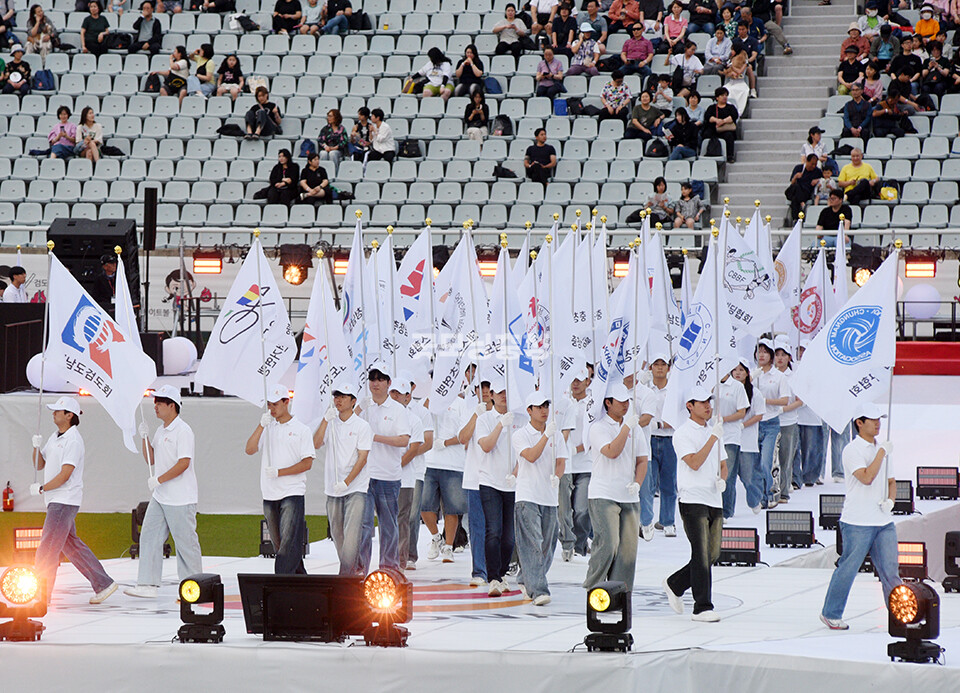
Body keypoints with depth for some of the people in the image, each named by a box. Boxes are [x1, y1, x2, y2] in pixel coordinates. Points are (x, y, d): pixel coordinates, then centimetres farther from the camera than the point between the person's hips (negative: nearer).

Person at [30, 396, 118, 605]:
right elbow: (39, 465, 18)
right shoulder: (55, 438, 15)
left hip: (65, 500, -10)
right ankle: (103, 584, 19)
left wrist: (41, 489, -14)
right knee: (71, 545, 13)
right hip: (55, 501, 10)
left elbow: (65, 474, -20)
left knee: (48, 548, -10)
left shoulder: (73, 441, -14)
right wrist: (37, 447, 0)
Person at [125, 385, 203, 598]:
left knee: (185, 542, -2)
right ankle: (148, 584, 2)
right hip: (160, 498, 9)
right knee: (149, 536, 2)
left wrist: (159, 480, -19)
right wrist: (145, 438, 6)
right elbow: (151, 460, 20)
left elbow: (184, 463, -21)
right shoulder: (161, 431, 15)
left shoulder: (183, 431, -13)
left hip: (180, 500, -9)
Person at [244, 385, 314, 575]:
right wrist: (261, 425, -11)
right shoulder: (267, 429, 13)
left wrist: (279, 472, -15)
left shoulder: (301, 429, 1)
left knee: (289, 543, -14)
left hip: (293, 493, -5)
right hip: (269, 494, 5)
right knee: (279, 543, 9)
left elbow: (307, 463, -5)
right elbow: (249, 449, -1)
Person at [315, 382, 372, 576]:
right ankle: (355, 569, 22)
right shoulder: (330, 424, 10)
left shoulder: (362, 426, -3)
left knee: (352, 532, -15)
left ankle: (346, 573, -18)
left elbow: (362, 458, -8)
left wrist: (346, 482, -16)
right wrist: (326, 419, -12)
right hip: (333, 489, 5)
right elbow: (316, 444, -3)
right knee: (337, 533, 8)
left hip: (356, 488, -5)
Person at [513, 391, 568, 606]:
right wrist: (546, 435, -22)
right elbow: (531, 456, -17)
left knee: (547, 546, 9)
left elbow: (561, 462, 5)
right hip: (527, 497, -5)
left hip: (549, 498, 5)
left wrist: (556, 476, -16)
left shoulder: (556, 436, 11)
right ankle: (537, 590, -19)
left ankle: (527, 582, 28)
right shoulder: (521, 435, -2)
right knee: (532, 544, -14)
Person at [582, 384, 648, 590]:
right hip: (603, 496, -5)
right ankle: (592, 587, -1)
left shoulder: (635, 429, 14)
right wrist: (626, 427, -17)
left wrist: (637, 483, -3)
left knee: (628, 547, 1)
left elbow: (642, 460, 14)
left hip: (629, 497, 5)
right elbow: (611, 452, -18)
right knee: (608, 543, -15)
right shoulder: (599, 427, -3)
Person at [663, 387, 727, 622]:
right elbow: (694, 463, -19)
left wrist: (722, 480, -1)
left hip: (714, 501, 7)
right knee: (702, 554, -10)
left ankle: (675, 585, 28)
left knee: (712, 555, 9)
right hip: (693, 499, -7)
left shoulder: (714, 432, 17)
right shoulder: (683, 433, -7)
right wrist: (714, 437, -21)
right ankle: (702, 607, -6)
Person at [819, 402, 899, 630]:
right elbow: (867, 477, -21)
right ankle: (831, 613, 12)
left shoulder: (880, 449, 15)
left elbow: (891, 481, 21)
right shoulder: (852, 450, -8)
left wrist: (890, 500, 2)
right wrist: (882, 453, -15)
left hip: (884, 522, 6)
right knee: (848, 568, -1)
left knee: (890, 570, 2)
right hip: (858, 523, -6)